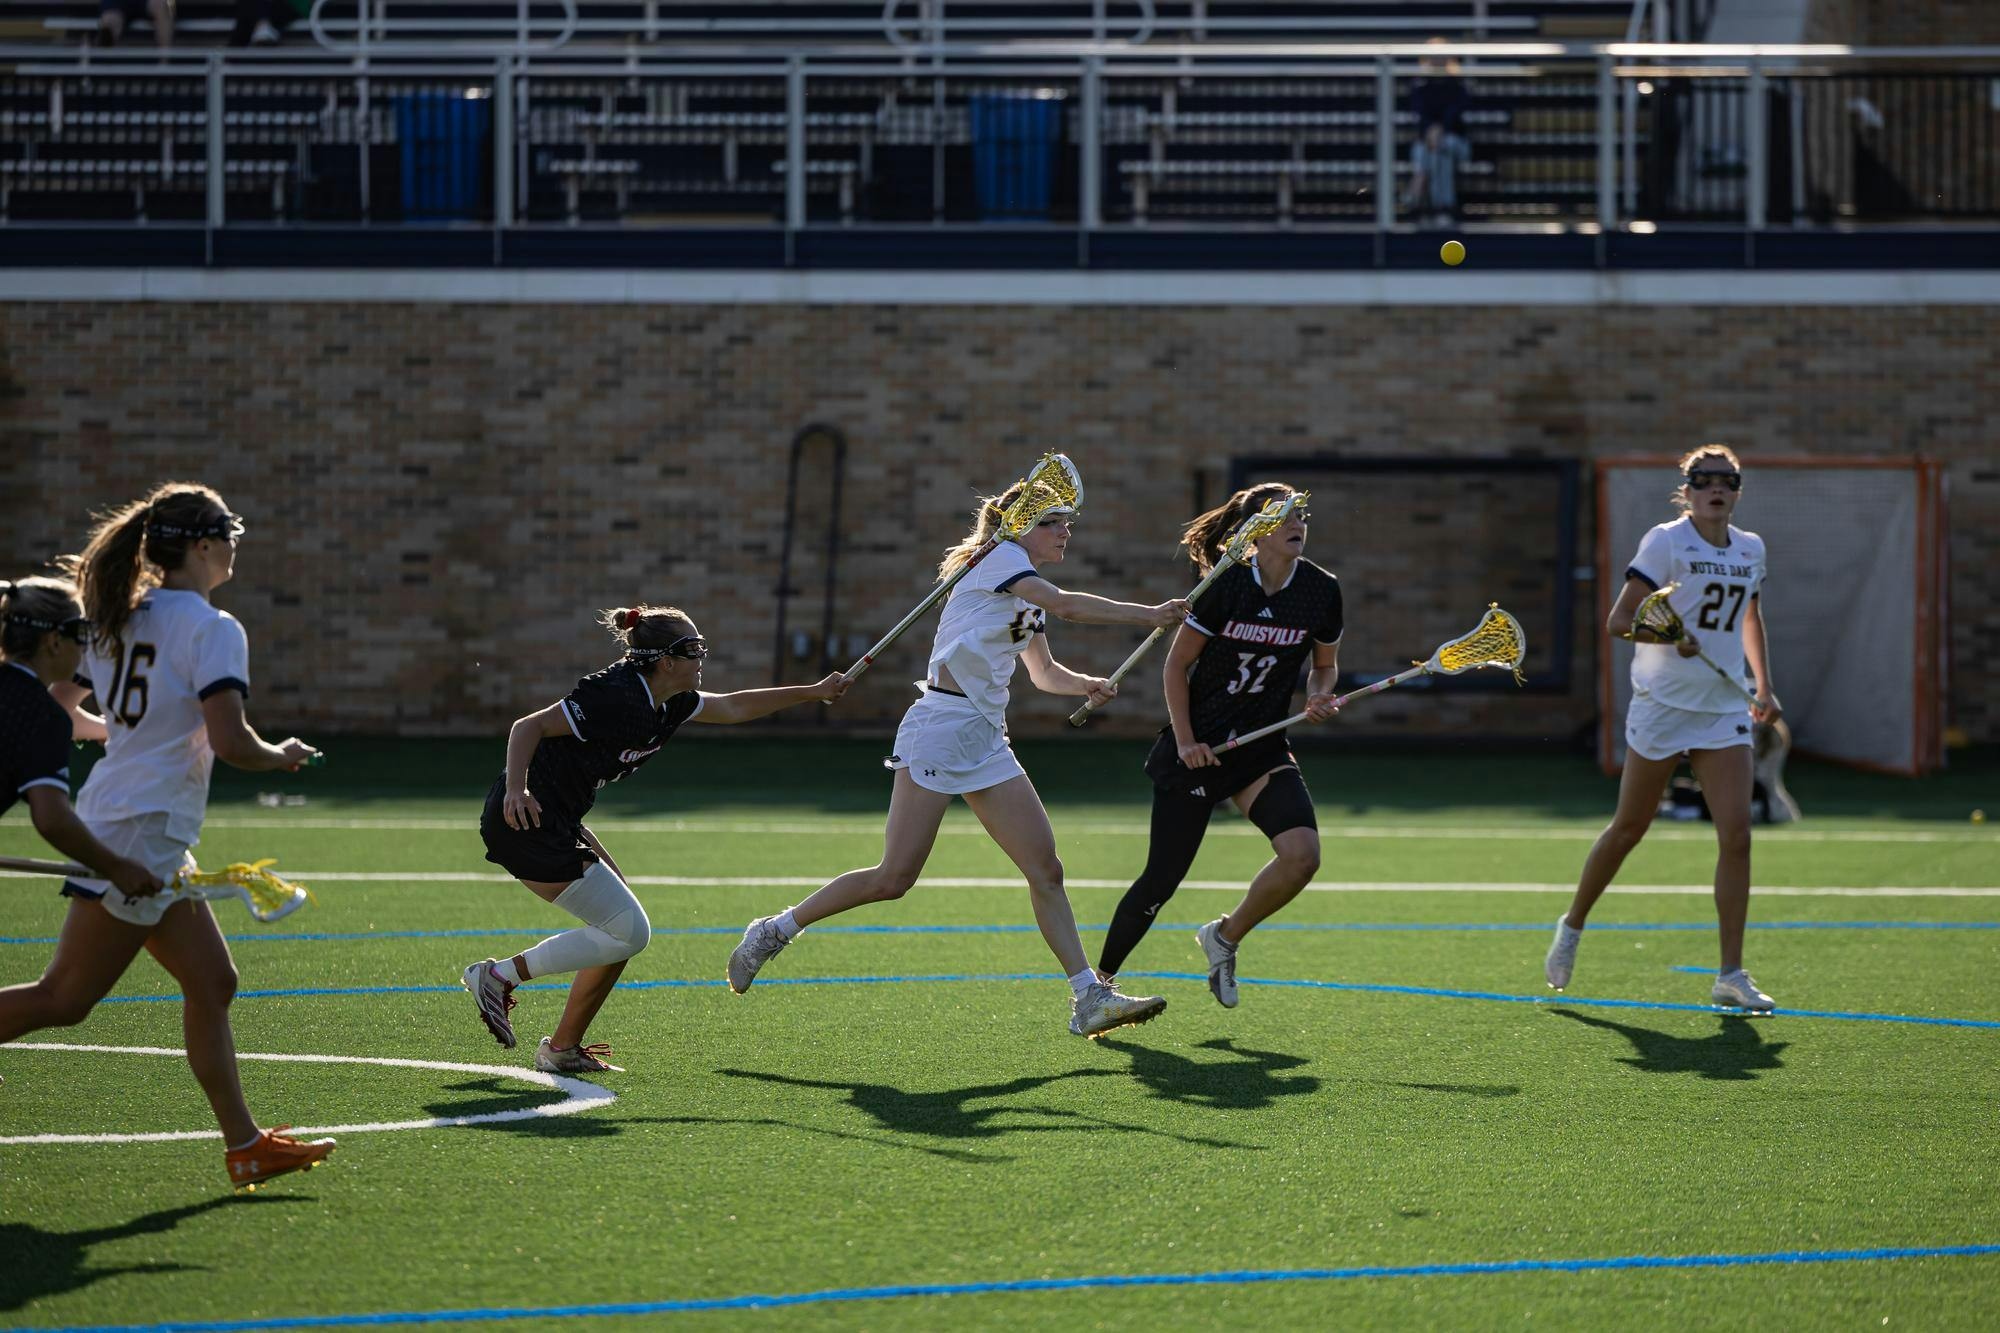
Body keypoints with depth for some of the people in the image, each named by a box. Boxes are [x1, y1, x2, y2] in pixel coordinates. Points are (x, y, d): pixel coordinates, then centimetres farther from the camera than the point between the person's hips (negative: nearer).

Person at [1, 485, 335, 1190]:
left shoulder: (120, 618, 11)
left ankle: (244, 1145, 9)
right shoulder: (213, 629, -13)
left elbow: (58, 709, 16)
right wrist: (282, 756, -1)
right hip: (141, 831, -9)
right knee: (63, 999, -6)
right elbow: (230, 742, -21)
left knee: (212, 983, 9)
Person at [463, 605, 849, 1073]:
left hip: (556, 824, 10)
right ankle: (500, 975, -1)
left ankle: (563, 1049, 16)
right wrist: (516, 789, -38)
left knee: (622, 923, 14)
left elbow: (734, 707, 23)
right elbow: (529, 726, -23)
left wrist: (814, 692, 23)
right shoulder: (617, 698, -21)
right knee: (628, 932, -6)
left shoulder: (667, 703, 8)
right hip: (527, 823, -10)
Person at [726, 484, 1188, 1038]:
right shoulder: (1000, 558, -6)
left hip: (986, 742, 9)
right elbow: (1068, 606, -21)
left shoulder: (1028, 594, 19)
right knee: (895, 877, -10)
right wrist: (1148, 615, -17)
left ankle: (1089, 997, -1)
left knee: (1045, 869, 0)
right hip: (940, 727, -9)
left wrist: (1084, 684, 10)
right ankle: (774, 930, 4)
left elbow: (1044, 672, 31)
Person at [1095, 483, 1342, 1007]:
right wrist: (1185, 741, -11)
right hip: (1198, 747, -3)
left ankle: (1225, 937, 5)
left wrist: (1319, 697, -8)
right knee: (1161, 879, -2)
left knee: (1301, 854, -21)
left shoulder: (1321, 590, -3)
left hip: (1261, 748, 3)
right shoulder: (1227, 585, -13)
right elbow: (1176, 665, -4)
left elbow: (1325, 663, 14)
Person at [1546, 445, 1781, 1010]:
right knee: (1629, 828, 7)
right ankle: (1572, 927, 31)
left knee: (1736, 834, -9)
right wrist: (1668, 635, -29)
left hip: (1724, 710, 4)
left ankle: (1731, 974, -5)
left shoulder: (1751, 550, 9)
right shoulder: (1666, 541, -8)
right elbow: (1619, 620, -11)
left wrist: (1764, 687, 19)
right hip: (1662, 704, -4)